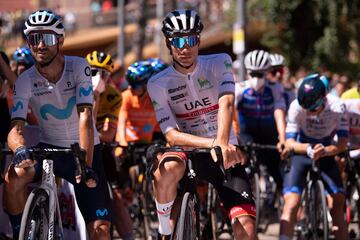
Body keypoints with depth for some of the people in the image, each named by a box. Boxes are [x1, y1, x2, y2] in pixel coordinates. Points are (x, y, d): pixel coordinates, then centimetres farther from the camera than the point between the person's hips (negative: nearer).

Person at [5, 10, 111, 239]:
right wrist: (20, 149, -47)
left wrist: (86, 165, -36)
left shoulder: (79, 67, -15)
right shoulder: (25, 81, -11)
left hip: (85, 147, -1)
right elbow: (16, 127, -22)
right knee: (14, 177, -31)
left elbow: (85, 117, -25)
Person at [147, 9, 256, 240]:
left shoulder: (219, 63, -6)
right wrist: (212, 143, -34)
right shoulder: (158, 83, -8)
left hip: (225, 152, 1)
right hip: (186, 151, -1)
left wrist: (222, 144, -42)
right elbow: (171, 135, -17)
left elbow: (226, 104, -23)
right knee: (169, 168, -39)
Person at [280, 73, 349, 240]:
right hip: (301, 153, -1)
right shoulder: (296, 107, -25)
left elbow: (342, 144, -22)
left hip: (325, 155, 1)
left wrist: (324, 151, -42)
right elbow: (290, 143, -22)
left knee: (337, 204, -8)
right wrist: (309, 149, -42)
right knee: (291, 204, -17)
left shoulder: (337, 107, -23)